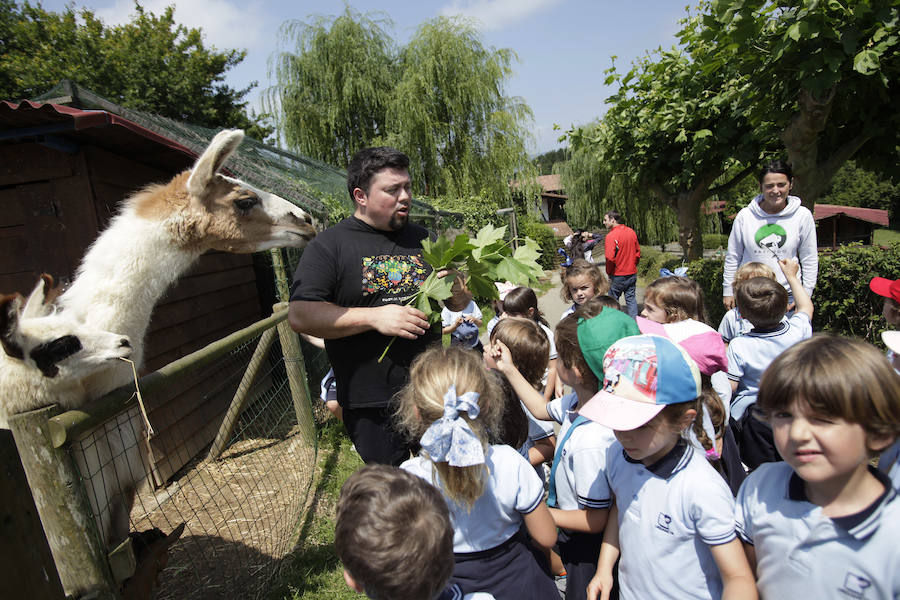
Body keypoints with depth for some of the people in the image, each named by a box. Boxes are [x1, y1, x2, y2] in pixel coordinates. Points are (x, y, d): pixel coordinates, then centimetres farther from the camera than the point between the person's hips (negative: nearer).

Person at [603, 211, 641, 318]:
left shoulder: (611, 235, -18)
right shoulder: (631, 232, 4)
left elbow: (610, 258, -22)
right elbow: (638, 252, 12)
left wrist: (609, 273, -8)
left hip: (618, 275, -6)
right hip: (632, 273, 6)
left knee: (613, 301, 9)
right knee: (631, 298, 15)